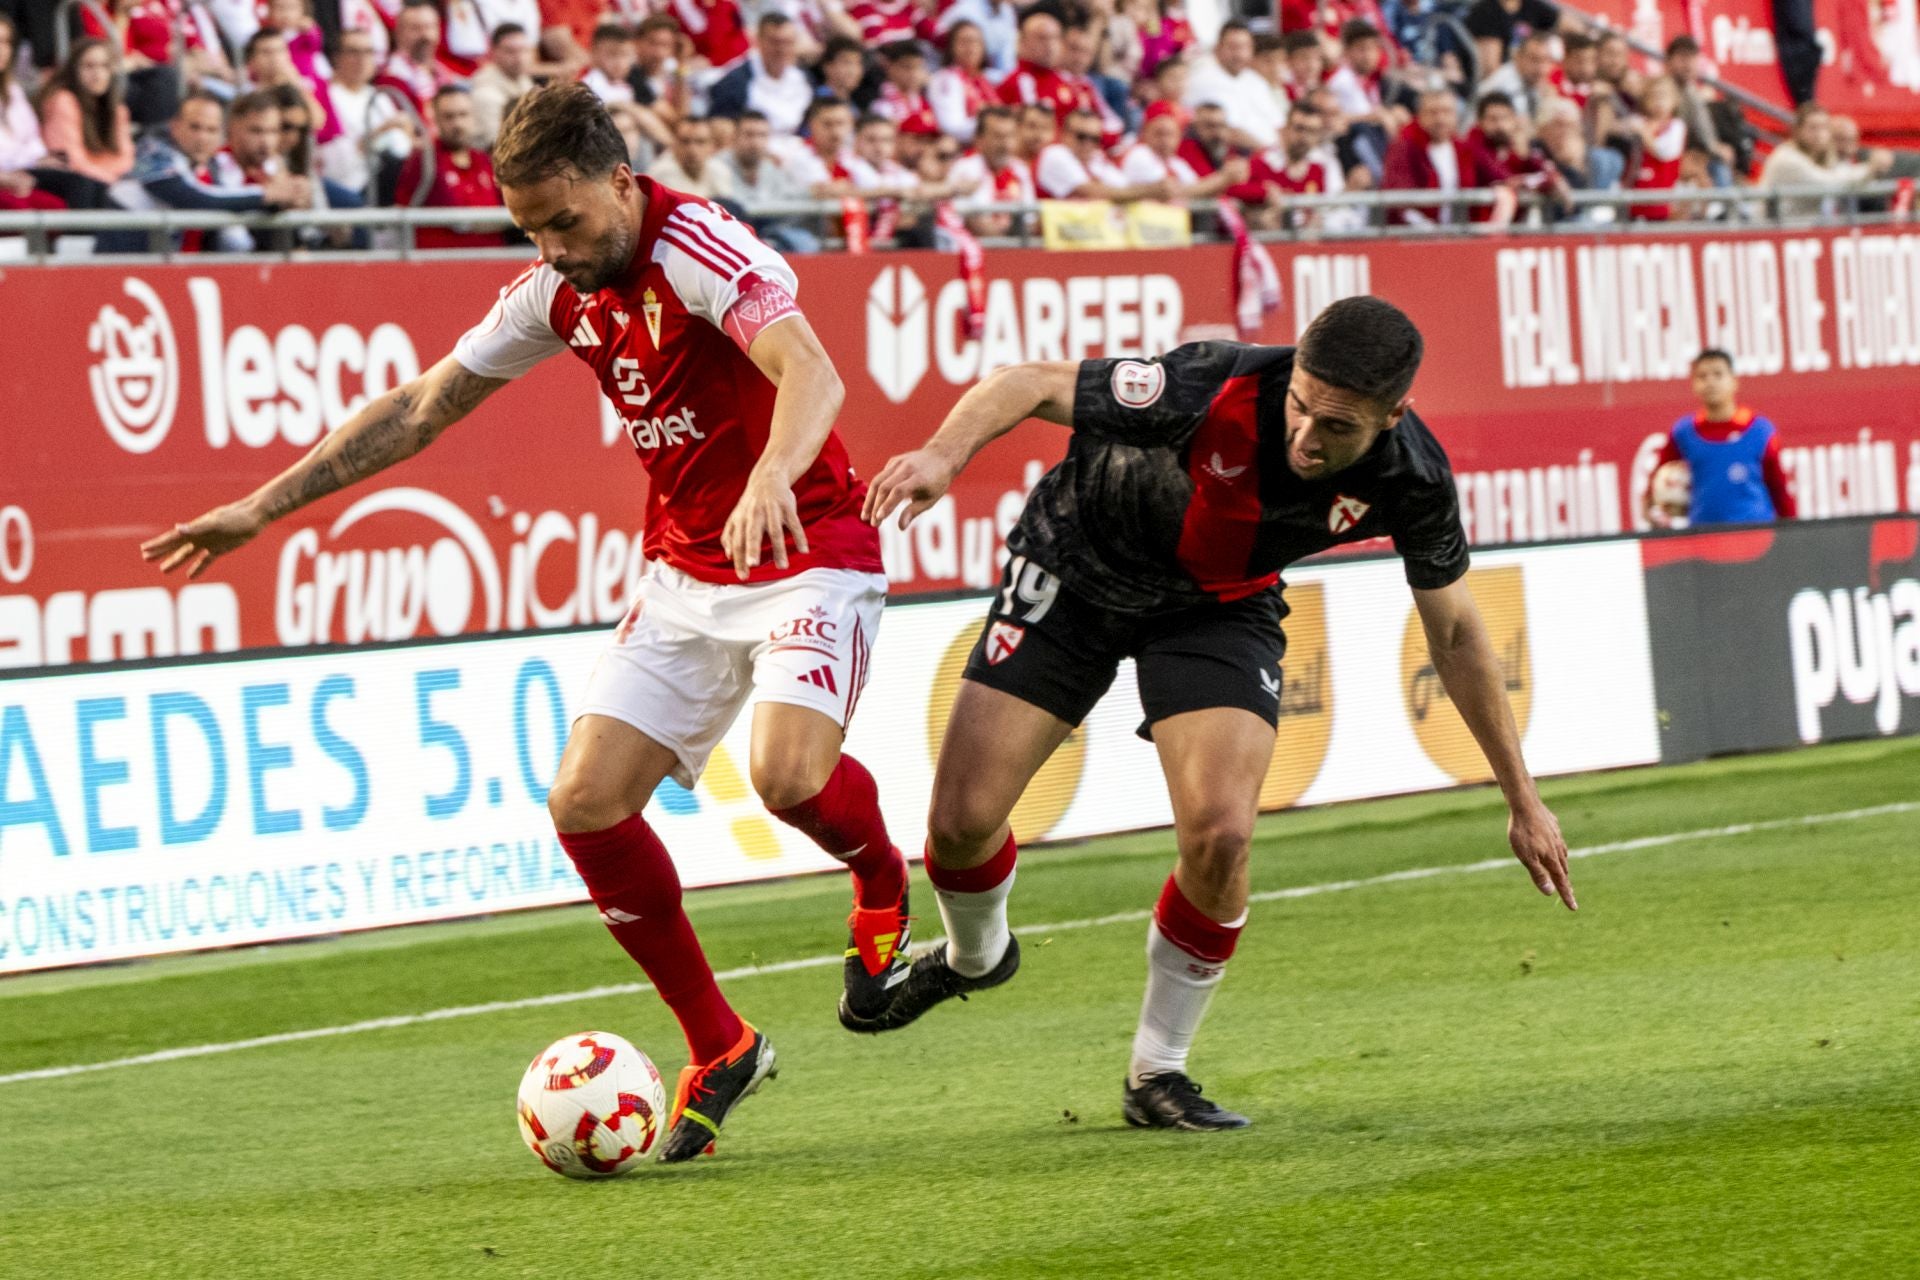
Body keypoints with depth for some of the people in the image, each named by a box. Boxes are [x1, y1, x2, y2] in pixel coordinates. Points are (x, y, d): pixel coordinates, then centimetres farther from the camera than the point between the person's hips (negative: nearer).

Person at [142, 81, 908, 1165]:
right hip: (684, 575, 7)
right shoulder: (562, 291, 4)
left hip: (807, 556, -7)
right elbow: (419, 409, 14)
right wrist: (264, 507, 13)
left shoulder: (700, 248, -19)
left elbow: (811, 374, -36)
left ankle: (885, 889, 7)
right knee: (586, 804, -6)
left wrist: (772, 478, -57)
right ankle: (719, 1047, 9)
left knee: (790, 773, -30)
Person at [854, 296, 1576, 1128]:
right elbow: (1033, 384, -27)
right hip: (1075, 572, -2)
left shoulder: (1412, 481, -24)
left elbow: (1454, 630, -5)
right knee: (962, 821, -6)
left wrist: (1521, 797, 0)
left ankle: (1157, 1073, 3)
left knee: (1219, 838, -20)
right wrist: (945, 453, -49)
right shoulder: (1218, 392, -36)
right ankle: (974, 956, 32)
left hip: (1219, 606, 2)